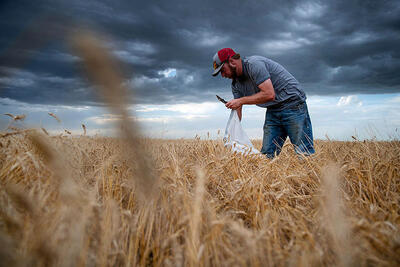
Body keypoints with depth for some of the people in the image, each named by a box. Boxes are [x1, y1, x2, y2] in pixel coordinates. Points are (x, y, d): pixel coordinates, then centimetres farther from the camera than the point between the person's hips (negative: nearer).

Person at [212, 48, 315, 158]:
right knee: (267, 154, 2)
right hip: (272, 110, 8)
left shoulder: (254, 64, -19)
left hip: (292, 103, -8)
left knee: (304, 154, -9)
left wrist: (241, 101, -21)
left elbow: (269, 94, -27)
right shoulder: (236, 84, 6)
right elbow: (237, 112, 7)